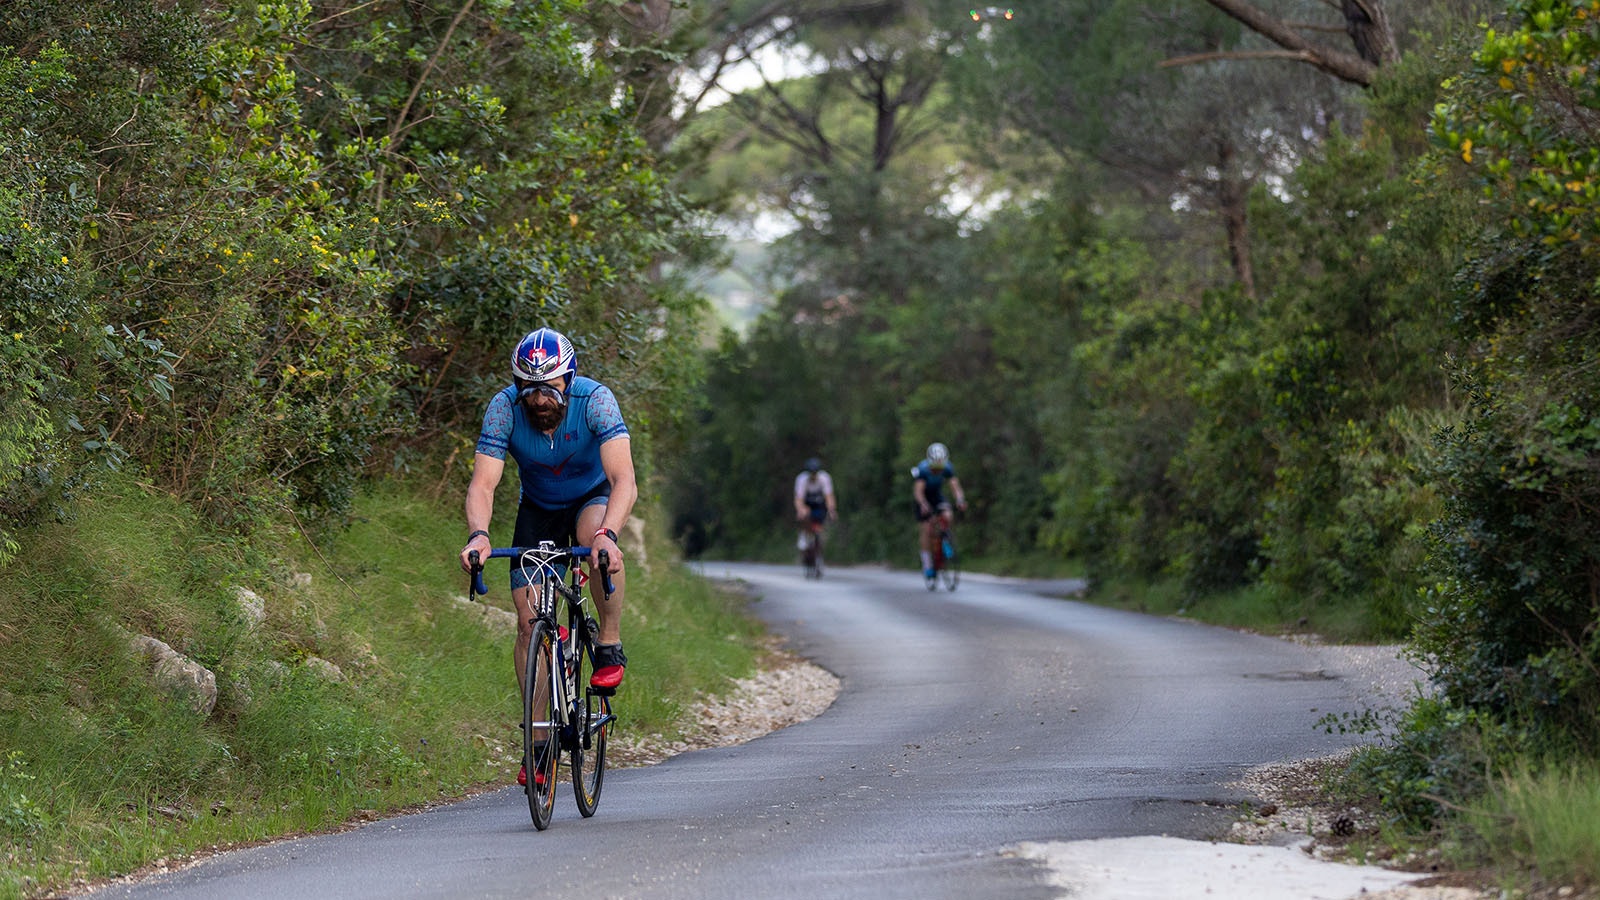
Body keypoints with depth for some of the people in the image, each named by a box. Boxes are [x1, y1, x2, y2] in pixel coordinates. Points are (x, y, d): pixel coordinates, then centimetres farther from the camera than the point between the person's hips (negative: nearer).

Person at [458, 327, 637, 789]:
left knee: (596, 535, -39)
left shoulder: (595, 400, -31)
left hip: (593, 498, -2)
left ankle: (610, 646, -19)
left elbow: (624, 480, -41)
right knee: (529, 619, -10)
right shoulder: (504, 408, -26)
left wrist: (607, 534, -59)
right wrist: (478, 535, -53)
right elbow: (483, 484, -32)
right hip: (539, 509, 2)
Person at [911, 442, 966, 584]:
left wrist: (960, 500, -47)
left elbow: (955, 486, -26)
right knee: (926, 530, -12)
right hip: (923, 499, -3)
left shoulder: (947, 468, -20)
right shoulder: (922, 469, -30)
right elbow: (918, 491, -38)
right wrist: (923, 504, -57)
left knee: (946, 517, -24)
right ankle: (927, 565, -4)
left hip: (937, 496, 3)